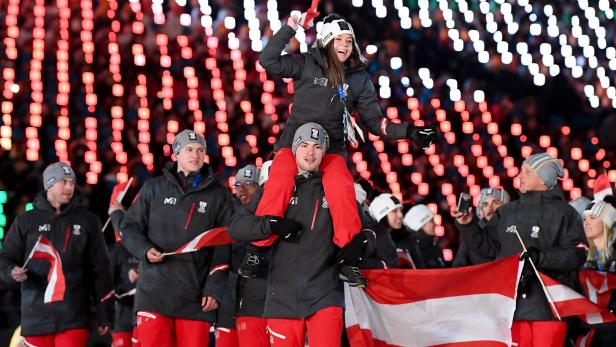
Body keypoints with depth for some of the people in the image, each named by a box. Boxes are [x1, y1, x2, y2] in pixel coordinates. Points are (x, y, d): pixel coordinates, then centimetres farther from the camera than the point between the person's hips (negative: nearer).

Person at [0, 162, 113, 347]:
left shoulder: (87, 221, 7)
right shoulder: (26, 221, 8)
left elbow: (101, 269, 8)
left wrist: (103, 314, 5)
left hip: (74, 318, -1)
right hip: (36, 316, 1)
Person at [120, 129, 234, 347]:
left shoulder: (219, 195, 8)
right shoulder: (153, 188, 10)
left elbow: (224, 247, 6)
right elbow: (129, 227, 14)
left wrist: (215, 288, -2)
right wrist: (145, 250, -6)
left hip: (196, 296, 0)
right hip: (154, 290, 0)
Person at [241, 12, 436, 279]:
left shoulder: (359, 78, 11)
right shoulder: (308, 64, 3)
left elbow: (374, 122, 11)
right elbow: (268, 61, -9)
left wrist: (408, 132, -2)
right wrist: (289, 29, -12)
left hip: (332, 148, 2)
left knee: (341, 185, -30)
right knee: (280, 181, -31)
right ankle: (258, 248, -18)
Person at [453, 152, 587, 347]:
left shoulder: (563, 212, 1)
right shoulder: (508, 212, 14)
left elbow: (576, 254, -7)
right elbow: (488, 247, 16)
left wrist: (541, 256, -17)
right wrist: (467, 225, 5)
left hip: (548, 303, -4)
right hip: (514, 300, 4)